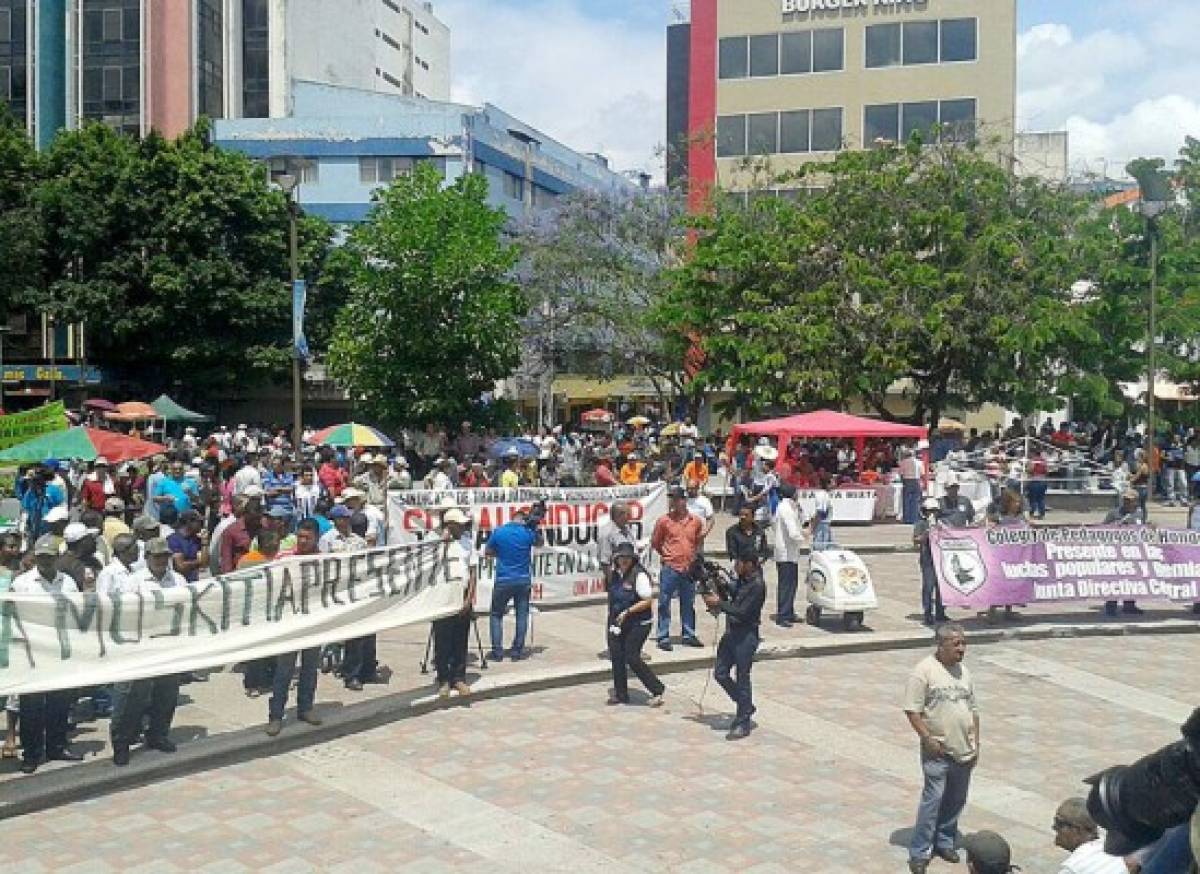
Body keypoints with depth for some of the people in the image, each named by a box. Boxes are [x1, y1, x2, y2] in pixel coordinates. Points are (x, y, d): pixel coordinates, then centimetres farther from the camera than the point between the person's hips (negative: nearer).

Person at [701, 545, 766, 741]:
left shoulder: (757, 585, -18)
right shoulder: (740, 580, 8)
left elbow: (742, 612, -22)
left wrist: (719, 603, -15)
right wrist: (717, 603, 1)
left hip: (746, 636, -9)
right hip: (731, 633, 9)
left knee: (742, 679, 0)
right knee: (720, 673, 11)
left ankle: (743, 724, 11)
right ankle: (746, 707, 29)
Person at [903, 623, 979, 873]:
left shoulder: (963, 671, 10)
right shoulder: (924, 671, -12)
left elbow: (973, 709, 17)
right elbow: (912, 711, -14)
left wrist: (976, 743, 11)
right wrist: (928, 739, -17)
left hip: (964, 751, 7)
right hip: (938, 752, -6)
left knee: (956, 801, 13)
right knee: (933, 799, -7)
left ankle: (944, 842, 30)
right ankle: (919, 852, 1)